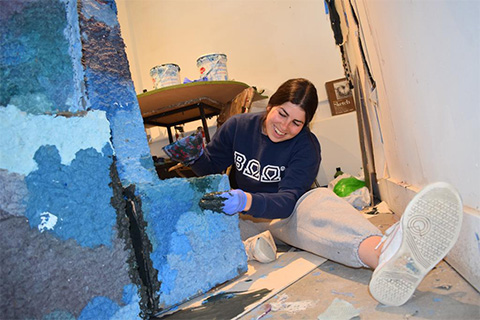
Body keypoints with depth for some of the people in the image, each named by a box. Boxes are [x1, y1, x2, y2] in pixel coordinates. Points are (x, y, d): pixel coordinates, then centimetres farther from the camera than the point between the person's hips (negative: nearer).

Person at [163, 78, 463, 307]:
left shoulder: (306, 146, -12)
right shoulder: (237, 127, -6)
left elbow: (287, 201, -23)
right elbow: (212, 167, 5)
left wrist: (246, 201, -43)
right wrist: (197, 157, -20)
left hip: (286, 215, -3)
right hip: (244, 218, 3)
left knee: (319, 201, -39)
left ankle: (385, 253, -69)